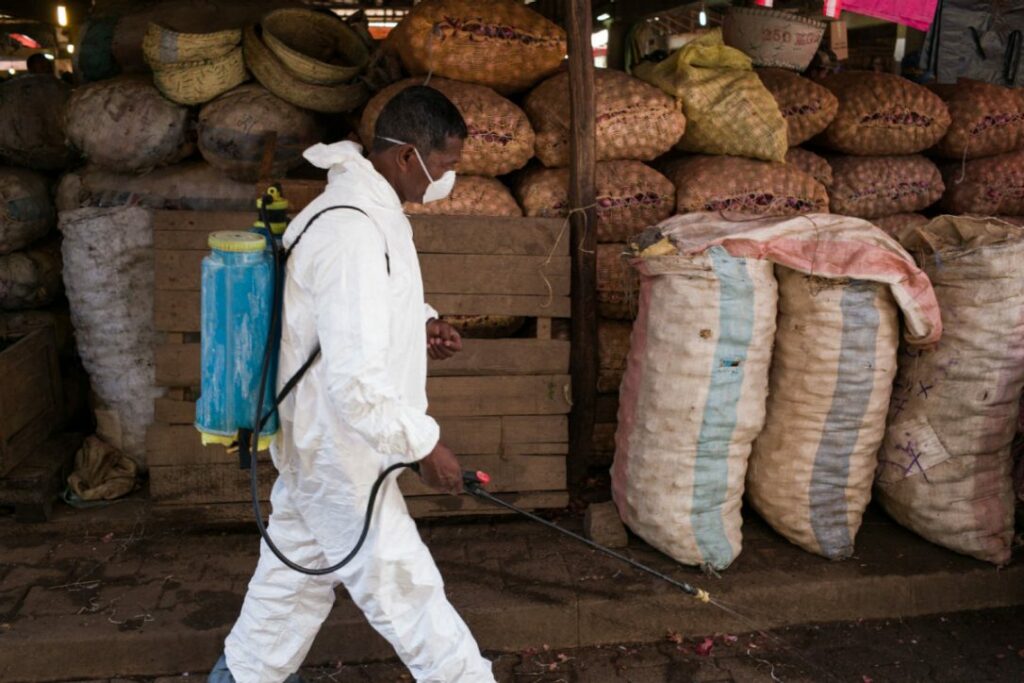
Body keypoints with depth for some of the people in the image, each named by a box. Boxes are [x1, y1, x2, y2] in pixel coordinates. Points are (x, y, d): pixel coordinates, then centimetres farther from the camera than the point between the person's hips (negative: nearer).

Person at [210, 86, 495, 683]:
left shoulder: (371, 207, 5)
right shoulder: (354, 232, -28)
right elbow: (357, 380, -32)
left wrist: (421, 324, 3)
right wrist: (424, 446, -21)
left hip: (315, 435, 10)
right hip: (340, 448, -10)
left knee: (300, 566, 25)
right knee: (403, 585, 6)